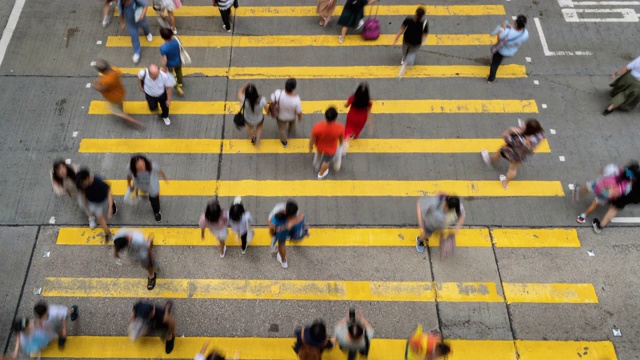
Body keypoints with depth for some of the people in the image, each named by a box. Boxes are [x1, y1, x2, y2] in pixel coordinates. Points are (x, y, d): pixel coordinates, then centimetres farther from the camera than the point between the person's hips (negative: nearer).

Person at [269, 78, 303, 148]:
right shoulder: (296, 100, -40)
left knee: (282, 128, 33)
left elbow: (272, 104, -21)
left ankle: (284, 142, 58)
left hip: (281, 116, 1)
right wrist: (300, 118, 0)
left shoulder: (278, 94, -38)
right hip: (292, 117, -1)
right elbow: (299, 112, -24)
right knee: (292, 123, 38)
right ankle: (290, 132, 70)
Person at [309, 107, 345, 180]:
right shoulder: (340, 128, -37)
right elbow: (341, 139, -13)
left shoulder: (317, 126, -40)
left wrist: (310, 147, 2)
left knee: (319, 152, 38)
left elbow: (312, 139, -21)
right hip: (331, 149, 0)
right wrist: (340, 144, 12)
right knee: (326, 161, 31)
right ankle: (321, 174, 58)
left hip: (320, 146, 0)